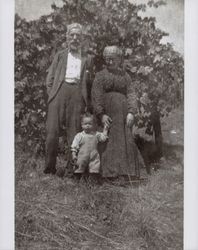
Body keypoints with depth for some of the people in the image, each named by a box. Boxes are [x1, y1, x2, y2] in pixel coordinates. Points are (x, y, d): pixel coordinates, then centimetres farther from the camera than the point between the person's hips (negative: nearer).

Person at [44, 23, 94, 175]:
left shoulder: (88, 59, 19)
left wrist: (88, 102, 1)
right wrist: (52, 94, 0)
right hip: (59, 92, 1)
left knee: (75, 133, -4)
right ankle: (50, 168, 2)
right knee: (52, 132, -6)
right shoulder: (60, 56, 22)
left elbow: (90, 83, 14)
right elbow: (50, 79, 16)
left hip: (78, 94, 0)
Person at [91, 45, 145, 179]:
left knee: (125, 139, 1)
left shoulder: (125, 75, 14)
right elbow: (96, 96, -3)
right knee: (108, 141, -4)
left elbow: (131, 94, 5)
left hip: (122, 112, 2)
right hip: (107, 112, -2)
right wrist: (101, 114, -14)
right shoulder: (100, 75, 8)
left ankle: (127, 171, 7)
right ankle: (110, 171, 1)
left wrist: (131, 112, -9)